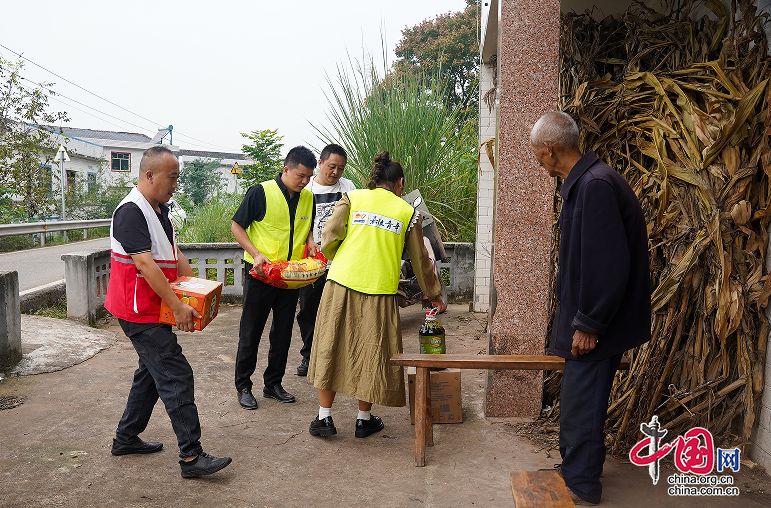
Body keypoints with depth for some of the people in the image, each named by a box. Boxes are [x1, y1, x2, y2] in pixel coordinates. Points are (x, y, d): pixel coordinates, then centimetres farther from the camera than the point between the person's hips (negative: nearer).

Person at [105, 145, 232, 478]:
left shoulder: (160, 209, 13)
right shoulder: (131, 211, -18)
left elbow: (173, 255, 18)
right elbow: (145, 264, -24)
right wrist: (178, 306, -24)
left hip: (156, 310, 10)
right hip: (140, 312, -10)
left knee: (152, 371, 18)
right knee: (176, 375, -10)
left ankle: (126, 438, 32)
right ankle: (191, 457, -6)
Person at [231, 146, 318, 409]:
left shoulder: (308, 197, 6)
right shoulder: (261, 192, -11)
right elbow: (237, 226, -7)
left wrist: (311, 243, -1)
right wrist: (256, 254, -19)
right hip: (260, 274, -5)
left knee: (283, 333, 12)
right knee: (251, 332, 5)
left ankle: (273, 384, 26)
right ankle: (243, 386, 19)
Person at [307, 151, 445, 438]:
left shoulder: (352, 198, 8)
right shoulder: (408, 212, 9)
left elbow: (328, 239, -2)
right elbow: (420, 259, 15)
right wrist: (433, 294, 28)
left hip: (342, 283, 1)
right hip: (380, 290, 0)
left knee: (331, 347, 12)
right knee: (372, 352, 12)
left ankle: (324, 417, 18)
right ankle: (364, 419, 22)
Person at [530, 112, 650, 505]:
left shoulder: (596, 185, -23)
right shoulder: (584, 182, 9)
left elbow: (608, 264, -26)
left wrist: (588, 324, -19)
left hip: (595, 325, -10)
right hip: (587, 317, 10)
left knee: (580, 403, 4)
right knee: (577, 397, 20)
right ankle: (573, 468, 36)